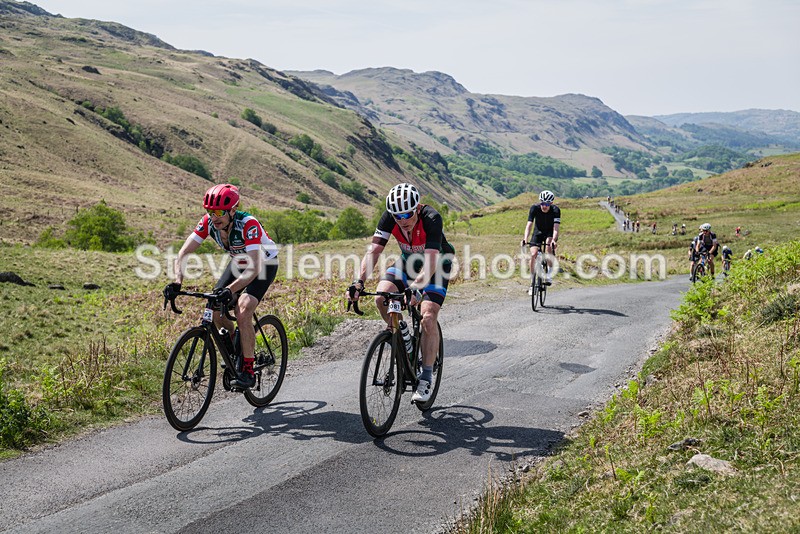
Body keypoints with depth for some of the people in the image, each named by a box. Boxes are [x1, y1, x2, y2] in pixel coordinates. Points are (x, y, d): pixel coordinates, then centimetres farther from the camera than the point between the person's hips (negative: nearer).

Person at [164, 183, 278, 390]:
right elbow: (184, 252, -22)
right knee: (214, 310, -7)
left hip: (264, 264, -6)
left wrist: (230, 289, -57)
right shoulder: (208, 222, -21)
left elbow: (254, 268, -44)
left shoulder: (248, 224, -37)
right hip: (239, 262, 6)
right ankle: (235, 347, 21)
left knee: (242, 312, -24)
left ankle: (247, 372, -14)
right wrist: (177, 282, -39)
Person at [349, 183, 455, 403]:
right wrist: (359, 282, -42)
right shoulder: (389, 217, -23)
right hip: (408, 261, 4)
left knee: (428, 319, -20)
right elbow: (373, 250, -28)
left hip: (436, 266, -4)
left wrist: (416, 288, -59)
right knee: (381, 297, -22)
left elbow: (431, 262, -43)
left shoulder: (431, 218, -35)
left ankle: (426, 379, -8)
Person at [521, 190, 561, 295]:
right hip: (538, 232, 1)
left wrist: (554, 240, -51)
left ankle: (549, 275, -18)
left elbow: (556, 227, -34)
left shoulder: (556, 210, -26)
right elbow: (529, 225, -30)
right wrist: (525, 239, -46)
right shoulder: (534, 208, -23)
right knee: (533, 254, -16)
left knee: (549, 246, -32)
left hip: (550, 233, -1)